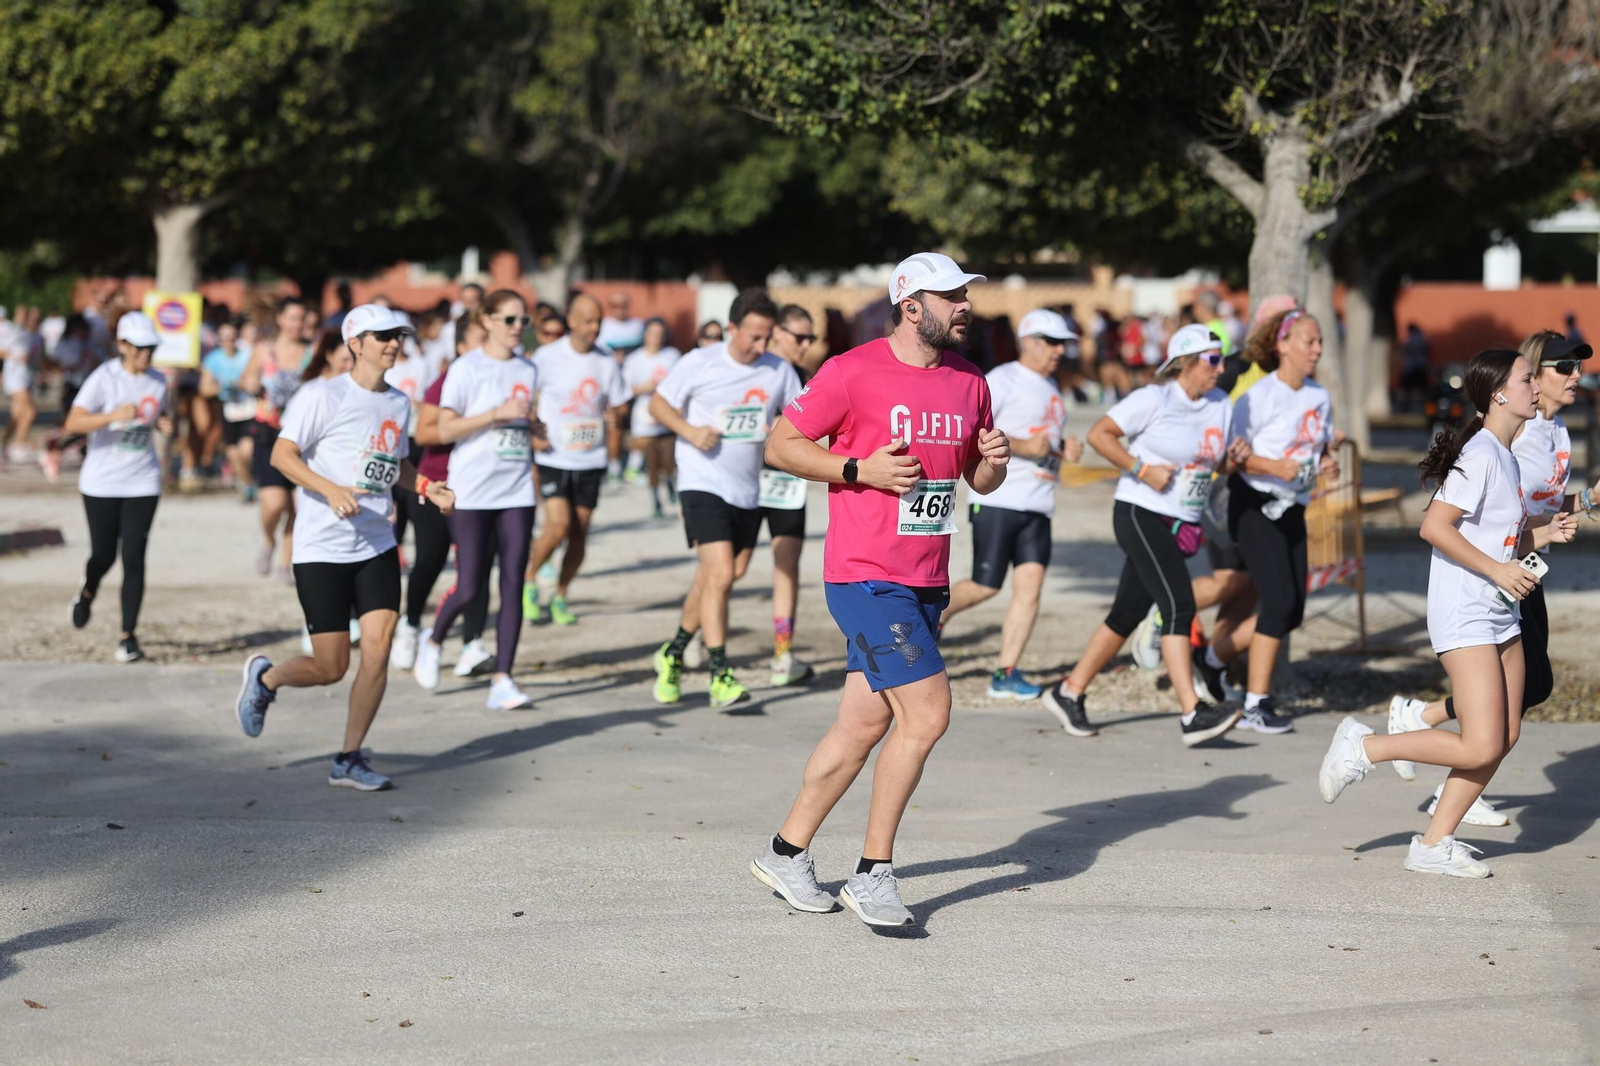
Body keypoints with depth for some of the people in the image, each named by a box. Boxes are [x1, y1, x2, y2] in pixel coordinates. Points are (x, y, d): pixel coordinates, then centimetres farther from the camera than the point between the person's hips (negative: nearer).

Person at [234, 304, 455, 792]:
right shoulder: (325, 397, -9)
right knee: (331, 668, -2)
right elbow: (282, 454, -13)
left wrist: (427, 487, 7)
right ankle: (264, 677, 30)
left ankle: (349, 760, 3)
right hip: (322, 548, -6)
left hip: (377, 546, 6)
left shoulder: (399, 403, 12)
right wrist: (331, 491, -27)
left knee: (378, 647, -9)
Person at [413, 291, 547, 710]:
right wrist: (497, 414, -18)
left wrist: (535, 432, 1)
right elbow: (446, 429, -9)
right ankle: (432, 641, 27)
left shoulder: (528, 370, 12)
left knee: (513, 584, -4)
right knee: (468, 588, -4)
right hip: (472, 491, -5)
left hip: (516, 491, 5)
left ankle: (502, 679, -4)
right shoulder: (467, 368, -5)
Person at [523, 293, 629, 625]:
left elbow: (617, 403, 14)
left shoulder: (606, 362, 4)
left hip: (591, 459, 3)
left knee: (579, 535, 4)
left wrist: (612, 414, -9)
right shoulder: (547, 357, -5)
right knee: (558, 527, -16)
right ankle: (529, 580, 9)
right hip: (554, 458, -3)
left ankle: (561, 596, 21)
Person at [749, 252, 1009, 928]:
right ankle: (872, 874, -3)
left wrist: (994, 460, -3)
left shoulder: (968, 381, 11)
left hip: (927, 583, 7)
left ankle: (786, 852, 24)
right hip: (867, 576, -7)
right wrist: (860, 470, -15)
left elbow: (980, 481, 21)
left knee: (865, 722, 10)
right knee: (927, 713, -14)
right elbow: (780, 445, -4)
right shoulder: (853, 373, -10)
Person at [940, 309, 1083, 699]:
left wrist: (1065, 448, 12)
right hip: (998, 501, -7)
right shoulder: (1003, 380, -7)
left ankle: (1006, 674, -3)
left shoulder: (1050, 387, 20)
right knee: (985, 586, -5)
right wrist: (1024, 446, -20)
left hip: (1038, 505, 7)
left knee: (1031, 583, -5)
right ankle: (933, 617, 23)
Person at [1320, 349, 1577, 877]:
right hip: (1464, 617, -10)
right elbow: (1435, 526, -23)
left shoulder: (1505, 457, 15)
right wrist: (1497, 570, -21)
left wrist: (1545, 533, 8)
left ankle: (1434, 843, 12)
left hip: (1500, 615, 10)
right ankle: (1363, 747, 2)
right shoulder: (1480, 454, -15)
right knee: (1480, 747, -13)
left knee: (1506, 736, 6)